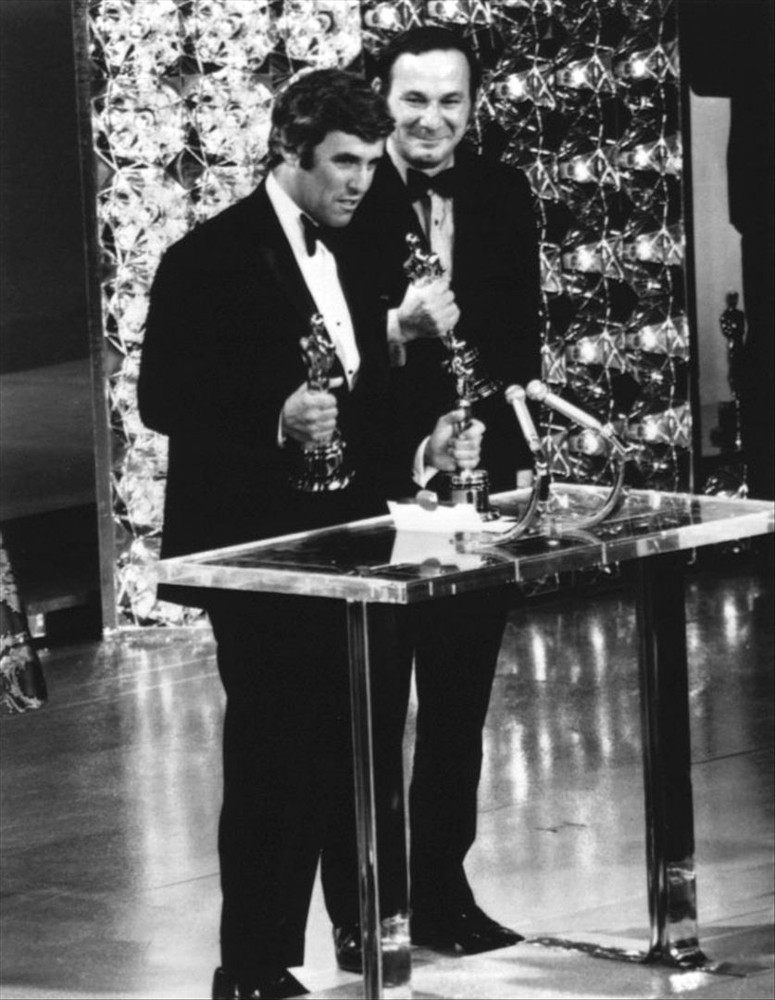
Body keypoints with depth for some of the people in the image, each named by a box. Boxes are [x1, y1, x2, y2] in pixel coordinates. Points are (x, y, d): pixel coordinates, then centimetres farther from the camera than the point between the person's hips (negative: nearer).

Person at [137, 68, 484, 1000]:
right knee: (271, 759, -6)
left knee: (347, 752, 8)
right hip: (256, 547, -7)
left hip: (342, 537, 7)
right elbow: (161, 400, -13)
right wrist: (277, 422, -26)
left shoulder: (344, 260, 15)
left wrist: (419, 450, 3)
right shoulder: (211, 259, -9)